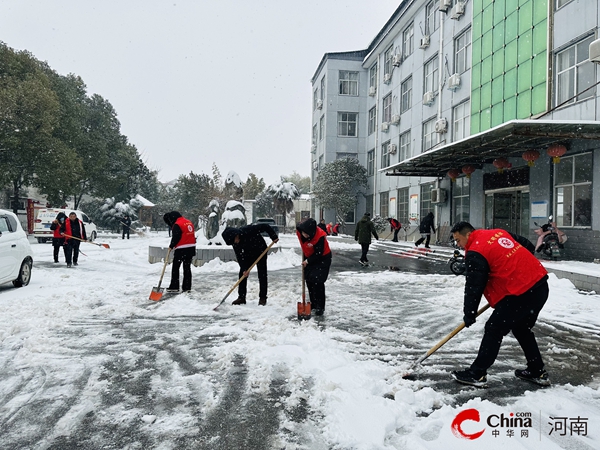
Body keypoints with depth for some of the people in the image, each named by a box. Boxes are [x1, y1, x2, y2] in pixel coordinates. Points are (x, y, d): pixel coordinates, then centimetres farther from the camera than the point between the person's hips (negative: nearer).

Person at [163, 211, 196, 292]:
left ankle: (174, 287, 5)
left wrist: (171, 246, 0)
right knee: (187, 268, 11)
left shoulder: (177, 225, -13)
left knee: (175, 268, 3)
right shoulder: (189, 222, 13)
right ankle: (187, 287, 12)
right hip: (191, 248, 8)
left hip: (181, 249, -8)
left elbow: (175, 238, -14)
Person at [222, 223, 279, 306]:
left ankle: (263, 298, 3)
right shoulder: (235, 243, -19)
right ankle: (241, 297, 4)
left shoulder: (249, 230, -35)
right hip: (248, 255, 4)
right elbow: (239, 256, -16)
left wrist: (274, 237, -24)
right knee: (242, 274, -3)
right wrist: (244, 269, -23)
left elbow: (265, 226, -27)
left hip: (260, 252, -4)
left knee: (262, 275, -4)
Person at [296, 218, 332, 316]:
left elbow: (318, 254, -25)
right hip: (309, 258, 7)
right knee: (309, 281, 10)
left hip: (322, 259, -7)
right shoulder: (299, 231, -18)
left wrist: (308, 261, -19)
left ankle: (320, 307, -1)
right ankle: (313, 304, 26)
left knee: (317, 282, -12)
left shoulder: (319, 237, -36)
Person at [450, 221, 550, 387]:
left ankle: (477, 374, 6)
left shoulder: (475, 252, -11)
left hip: (520, 294, -9)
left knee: (494, 330, 0)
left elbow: (474, 287, -10)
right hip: (540, 285, 9)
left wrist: (469, 315, 0)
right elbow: (529, 247, 19)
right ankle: (538, 372, 32)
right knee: (522, 329, 24)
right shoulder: (499, 233, 13)